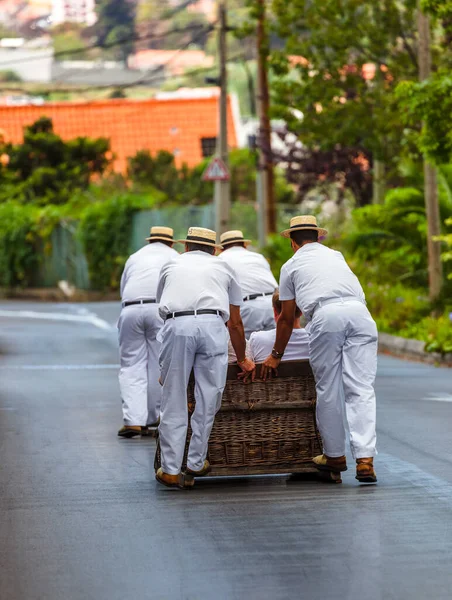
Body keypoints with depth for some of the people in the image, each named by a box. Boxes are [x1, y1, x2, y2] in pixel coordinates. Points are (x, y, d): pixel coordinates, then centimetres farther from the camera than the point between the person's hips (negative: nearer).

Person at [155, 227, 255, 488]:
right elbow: (235, 323, 34)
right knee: (208, 398, 10)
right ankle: (197, 464, 16)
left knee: (174, 401, 3)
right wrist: (242, 360, 48)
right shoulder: (223, 267, 31)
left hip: (176, 325, 0)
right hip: (212, 324, 0)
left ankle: (171, 471, 3)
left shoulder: (171, 266, 33)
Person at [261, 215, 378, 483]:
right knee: (361, 389, -2)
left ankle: (335, 456, 18)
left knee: (328, 391, 10)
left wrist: (276, 355, 39)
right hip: (359, 311, 3)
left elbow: (287, 319, 27)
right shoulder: (336, 256, 33)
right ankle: (365, 459, -12)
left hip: (326, 315, -2)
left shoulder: (291, 266, 23)